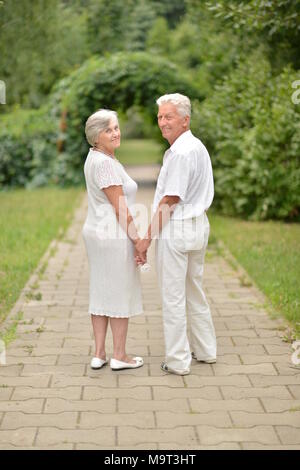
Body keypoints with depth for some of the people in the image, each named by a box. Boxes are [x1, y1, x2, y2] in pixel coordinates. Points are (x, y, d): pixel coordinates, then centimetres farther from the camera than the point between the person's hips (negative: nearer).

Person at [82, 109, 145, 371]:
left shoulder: (96, 158, 11)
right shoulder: (105, 163, -20)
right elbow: (120, 207, -20)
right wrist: (137, 241, -14)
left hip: (97, 232, 10)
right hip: (114, 235, -10)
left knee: (101, 292, 11)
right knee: (121, 294, 1)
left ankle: (99, 354, 17)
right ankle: (119, 356, 11)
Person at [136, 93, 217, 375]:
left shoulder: (181, 153, -20)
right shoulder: (198, 147, 12)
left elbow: (169, 201, -20)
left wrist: (148, 238, -14)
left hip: (175, 229, -10)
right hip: (198, 225, 10)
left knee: (173, 296, -1)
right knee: (194, 291, 20)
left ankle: (178, 360, 6)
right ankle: (205, 350, 29)